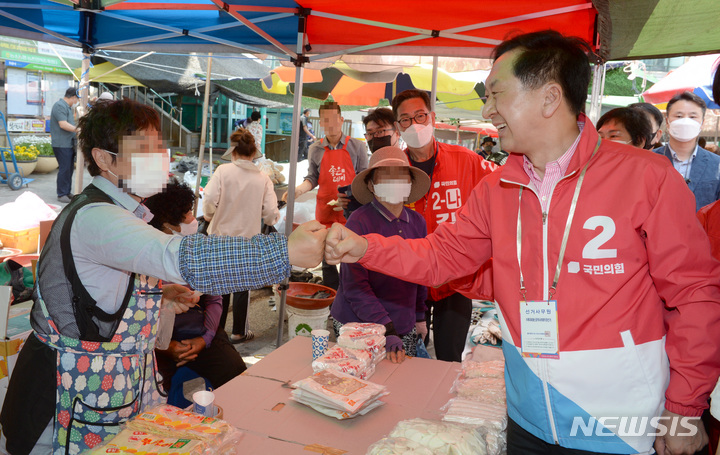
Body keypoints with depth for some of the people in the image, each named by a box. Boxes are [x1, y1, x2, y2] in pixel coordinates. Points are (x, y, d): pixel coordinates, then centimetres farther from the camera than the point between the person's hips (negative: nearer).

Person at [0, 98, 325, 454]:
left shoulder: (119, 212, 8)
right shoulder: (94, 218, -24)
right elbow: (179, 257, -41)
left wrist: (158, 292, 5)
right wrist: (287, 252, -44)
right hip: (77, 395, -9)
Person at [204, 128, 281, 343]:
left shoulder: (223, 171, -9)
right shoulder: (263, 178, -5)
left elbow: (209, 200, -18)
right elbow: (271, 213, -9)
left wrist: (209, 216, 4)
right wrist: (272, 218, 14)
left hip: (221, 236, 0)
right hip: (248, 239, 0)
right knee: (242, 286, 12)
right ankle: (239, 331, 21)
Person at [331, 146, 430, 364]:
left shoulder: (417, 222, 2)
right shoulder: (359, 221, -15)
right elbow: (355, 286, -17)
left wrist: (419, 316, 17)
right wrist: (387, 331, -21)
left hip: (405, 330, 5)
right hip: (358, 328, -5)